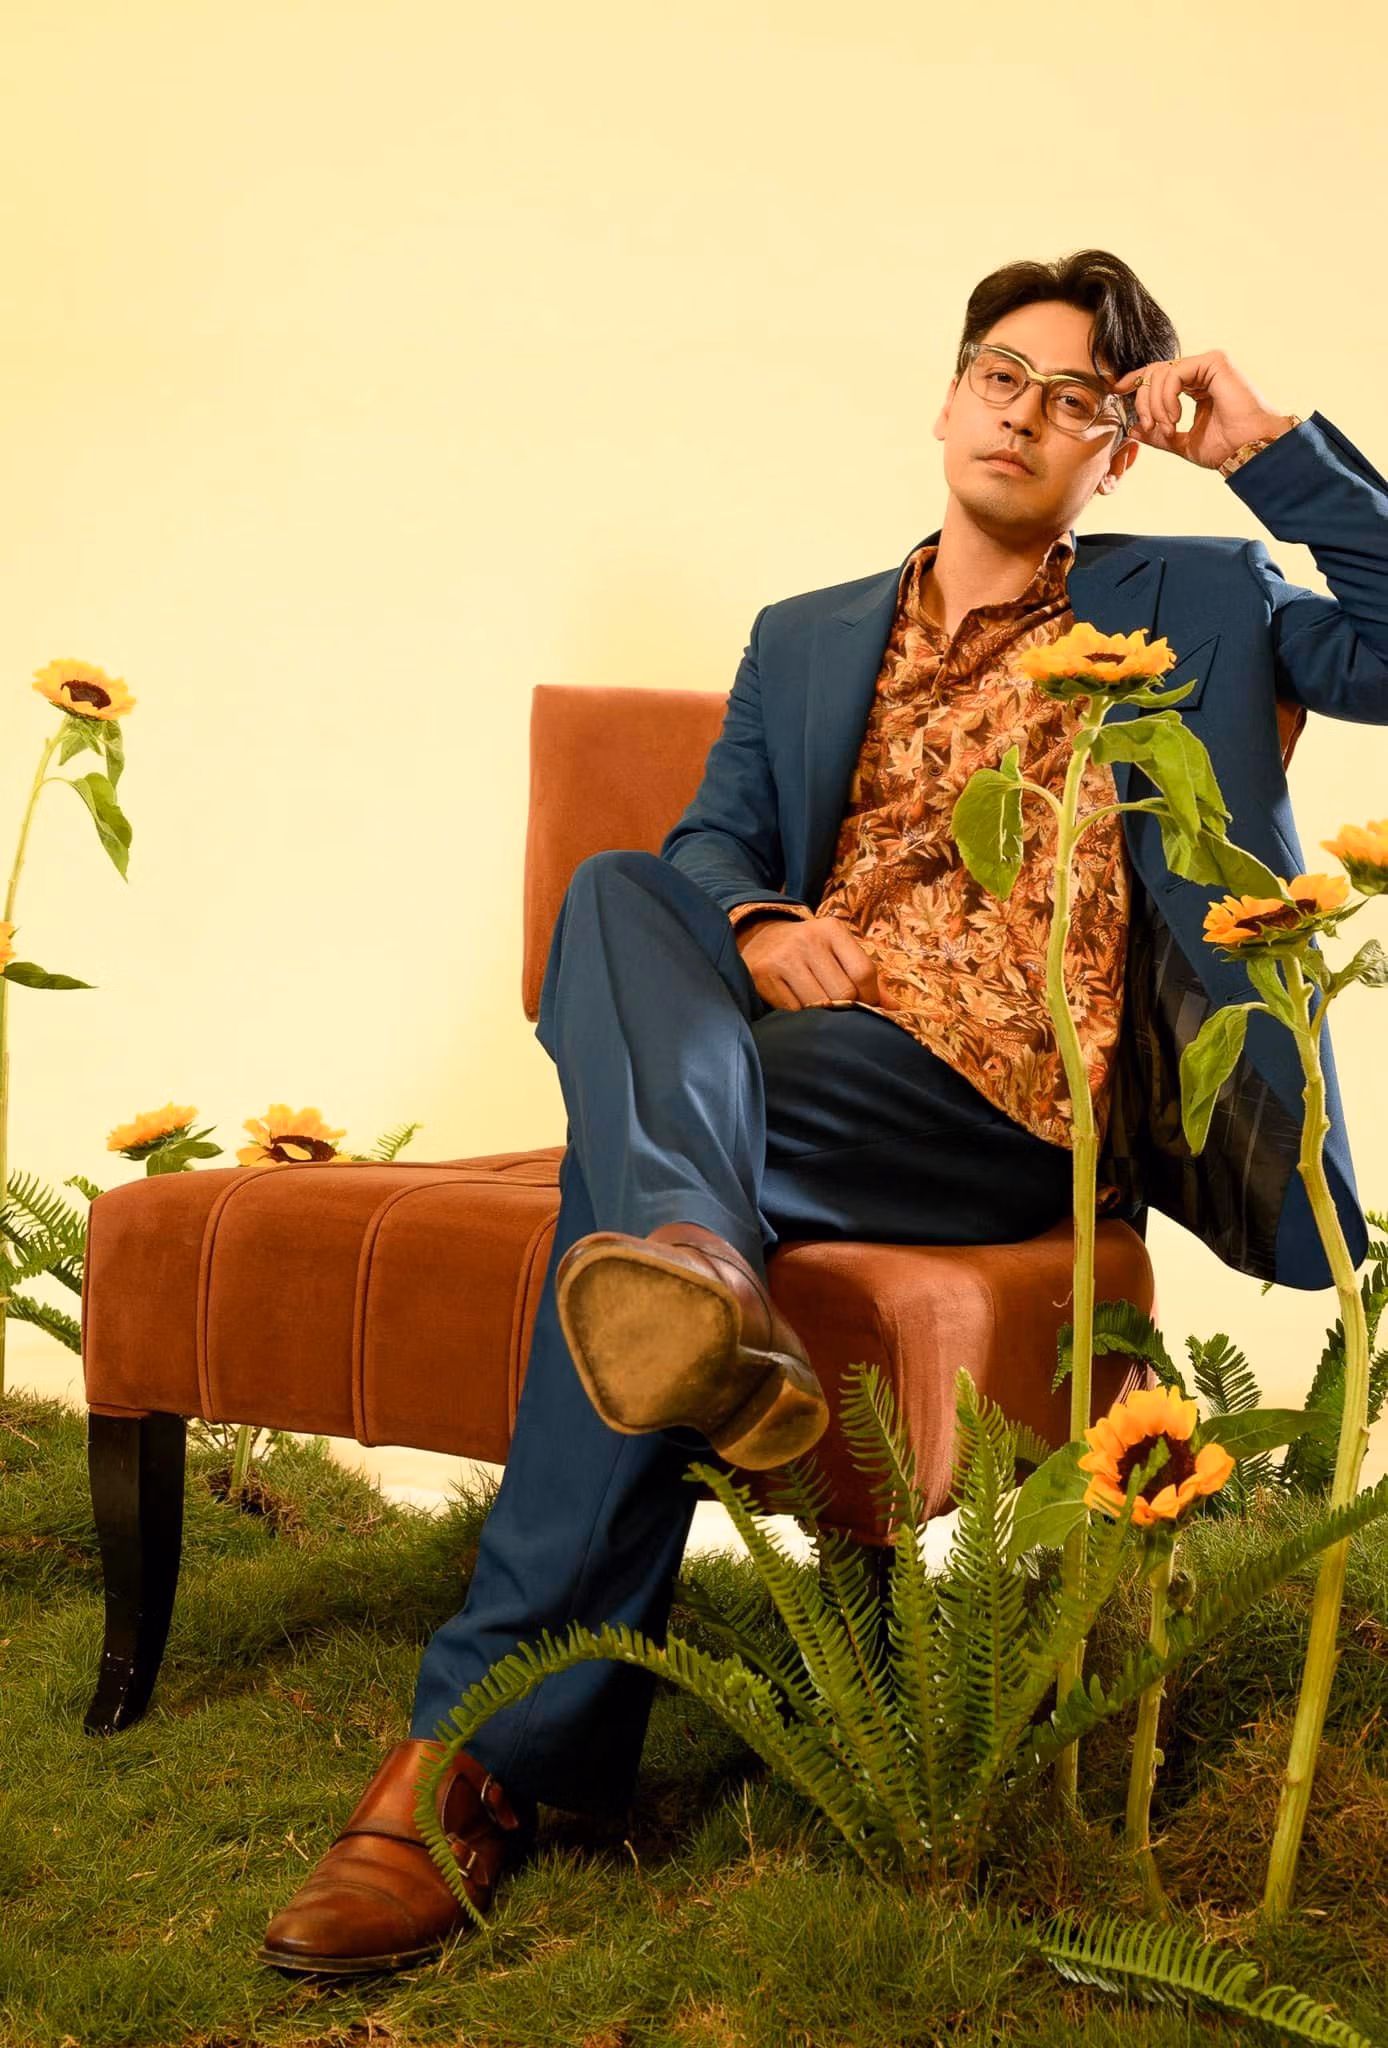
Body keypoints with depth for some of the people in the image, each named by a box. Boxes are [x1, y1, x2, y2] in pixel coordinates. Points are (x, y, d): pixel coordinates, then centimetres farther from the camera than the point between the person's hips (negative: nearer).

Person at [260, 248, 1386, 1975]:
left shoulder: (1190, 606, 20)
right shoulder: (807, 639, 29)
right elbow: (710, 841, 18)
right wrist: (751, 920, -7)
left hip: (1010, 1104, -4)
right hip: (796, 1045, 4)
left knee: (629, 1153, -32)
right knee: (621, 893, -30)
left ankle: (494, 1749, -38)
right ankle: (691, 1277, -58)